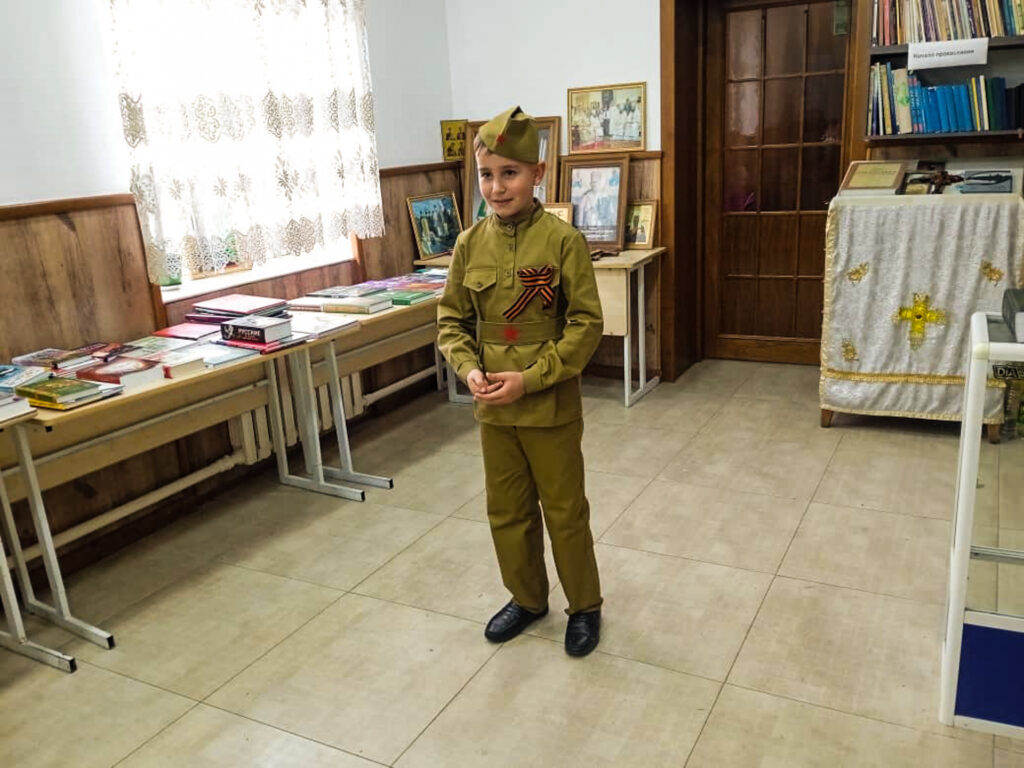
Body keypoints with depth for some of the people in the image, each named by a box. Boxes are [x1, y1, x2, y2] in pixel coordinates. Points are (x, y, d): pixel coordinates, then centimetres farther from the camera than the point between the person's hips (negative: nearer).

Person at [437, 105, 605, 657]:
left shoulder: (562, 240, -13)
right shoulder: (470, 244, 0)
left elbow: (586, 324, -13)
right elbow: (451, 320, 7)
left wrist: (530, 378, -20)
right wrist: (469, 369, -11)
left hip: (551, 406, -4)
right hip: (492, 407, 5)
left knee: (565, 512, 11)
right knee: (506, 511, 18)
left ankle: (584, 606, 33)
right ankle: (526, 598, 40)